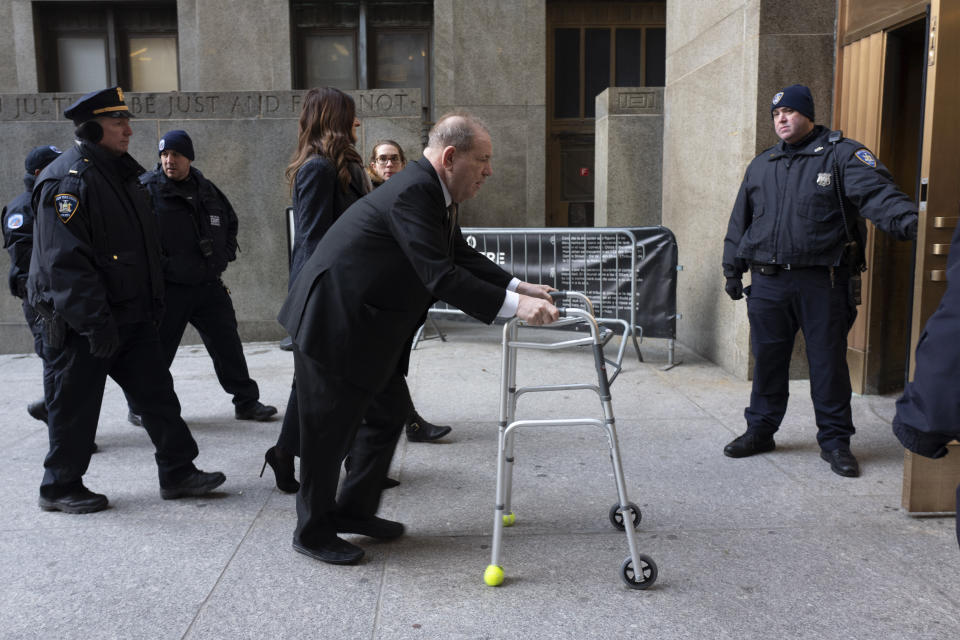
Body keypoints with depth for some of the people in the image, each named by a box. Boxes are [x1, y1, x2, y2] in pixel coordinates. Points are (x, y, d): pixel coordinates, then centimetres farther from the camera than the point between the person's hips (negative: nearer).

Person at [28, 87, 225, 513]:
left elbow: (145, 247, 21)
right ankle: (60, 489, 22)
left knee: (157, 393, 9)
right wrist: (95, 323, -26)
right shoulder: (68, 179, -16)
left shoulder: (122, 173, 15)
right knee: (75, 408, 5)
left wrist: (153, 303, 18)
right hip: (81, 324, -8)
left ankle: (178, 474, 18)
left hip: (131, 317, 9)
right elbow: (65, 262, -23)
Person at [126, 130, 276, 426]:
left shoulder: (207, 190, 10)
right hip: (168, 288, -5)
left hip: (209, 285, 5)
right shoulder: (147, 189, -7)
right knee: (158, 349, 4)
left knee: (228, 344, 9)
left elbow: (230, 222, 25)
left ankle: (247, 401, 20)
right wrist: (158, 265, -12)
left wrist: (225, 255, 14)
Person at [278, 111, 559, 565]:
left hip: (371, 326, 10)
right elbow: (441, 277, -31)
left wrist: (517, 286, 2)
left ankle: (354, 510, 32)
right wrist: (513, 305, -29)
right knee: (330, 429, 3)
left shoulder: (434, 194, 6)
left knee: (387, 414, 16)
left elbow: (463, 258, 13)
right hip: (332, 321, -10)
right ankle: (313, 531, 22)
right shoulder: (411, 193, -26)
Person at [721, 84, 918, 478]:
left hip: (822, 282, -4)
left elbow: (876, 192, -16)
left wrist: (907, 220, -35)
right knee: (767, 359, 10)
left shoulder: (842, 155, 0)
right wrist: (732, 269, 18)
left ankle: (835, 441, 16)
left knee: (829, 361, 3)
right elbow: (740, 220, 20)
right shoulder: (761, 165, 15)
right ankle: (760, 430, 24)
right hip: (768, 282, 4)